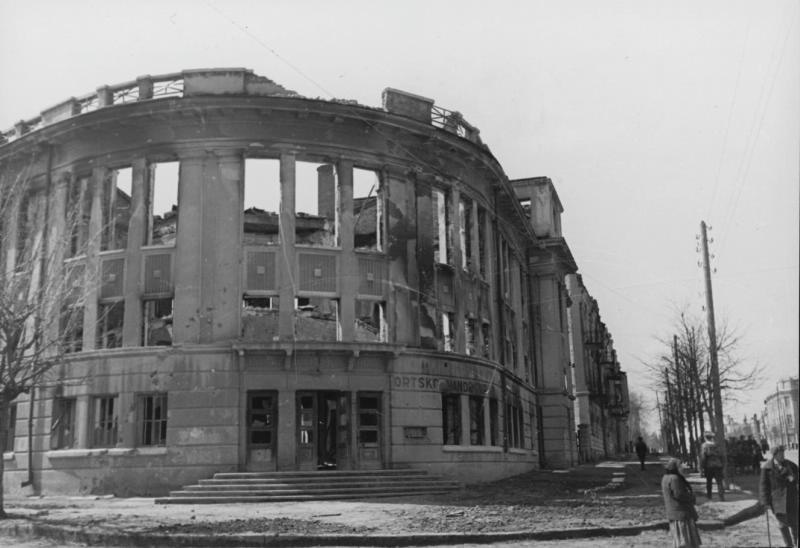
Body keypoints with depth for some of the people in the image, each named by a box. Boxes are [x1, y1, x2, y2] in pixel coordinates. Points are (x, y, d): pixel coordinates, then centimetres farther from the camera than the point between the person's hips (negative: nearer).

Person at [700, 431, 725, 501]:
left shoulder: (704, 445, -7)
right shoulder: (716, 445, 5)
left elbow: (703, 457, -13)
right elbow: (720, 455, 6)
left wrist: (701, 467, -10)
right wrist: (720, 464, 15)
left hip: (709, 466, -2)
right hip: (718, 465, 2)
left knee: (709, 481, 13)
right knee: (719, 481, 0)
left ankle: (709, 495, 22)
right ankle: (722, 496, -11)